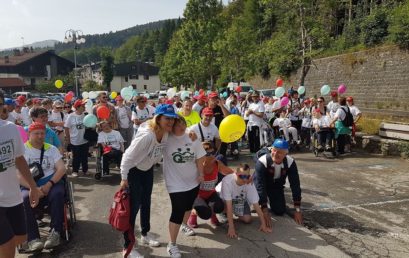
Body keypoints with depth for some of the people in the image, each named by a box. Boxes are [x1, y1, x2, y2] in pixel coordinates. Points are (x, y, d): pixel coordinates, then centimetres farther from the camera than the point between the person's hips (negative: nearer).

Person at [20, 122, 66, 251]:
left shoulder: (52, 149, 11)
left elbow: (62, 168, 0)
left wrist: (49, 184, -16)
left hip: (51, 183, 1)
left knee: (57, 194, -31)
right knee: (25, 199, -32)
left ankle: (55, 232, -26)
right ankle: (33, 238, -29)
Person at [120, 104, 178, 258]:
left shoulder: (166, 133, -15)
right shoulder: (146, 136, -36)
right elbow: (128, 156, -28)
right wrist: (124, 178, -21)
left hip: (148, 169, 7)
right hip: (133, 171, -7)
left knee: (146, 203, 20)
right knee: (133, 206, -2)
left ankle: (145, 235, 40)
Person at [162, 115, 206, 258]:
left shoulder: (192, 137, -6)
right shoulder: (166, 138, -16)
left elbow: (200, 157, 2)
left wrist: (201, 173, 3)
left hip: (193, 180, 5)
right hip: (176, 183, -5)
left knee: (188, 206, 26)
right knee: (177, 213, -5)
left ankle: (184, 225, 56)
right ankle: (172, 245, 11)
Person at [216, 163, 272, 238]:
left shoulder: (249, 184, -29)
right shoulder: (227, 181, -40)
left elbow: (256, 204, -24)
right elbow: (229, 205, -40)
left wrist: (263, 224, -25)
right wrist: (231, 227, -42)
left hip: (240, 199, 3)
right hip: (223, 197, -3)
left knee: (247, 219, -13)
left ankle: (236, 212, 18)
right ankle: (224, 213, 1)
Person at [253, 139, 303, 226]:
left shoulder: (290, 162, -26)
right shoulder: (262, 162, -37)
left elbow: (295, 185, -20)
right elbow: (260, 186, -36)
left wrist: (297, 209, -21)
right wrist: (265, 210, -39)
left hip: (277, 187, 2)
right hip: (263, 185, -1)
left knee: (280, 211, -7)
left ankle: (271, 200, 28)